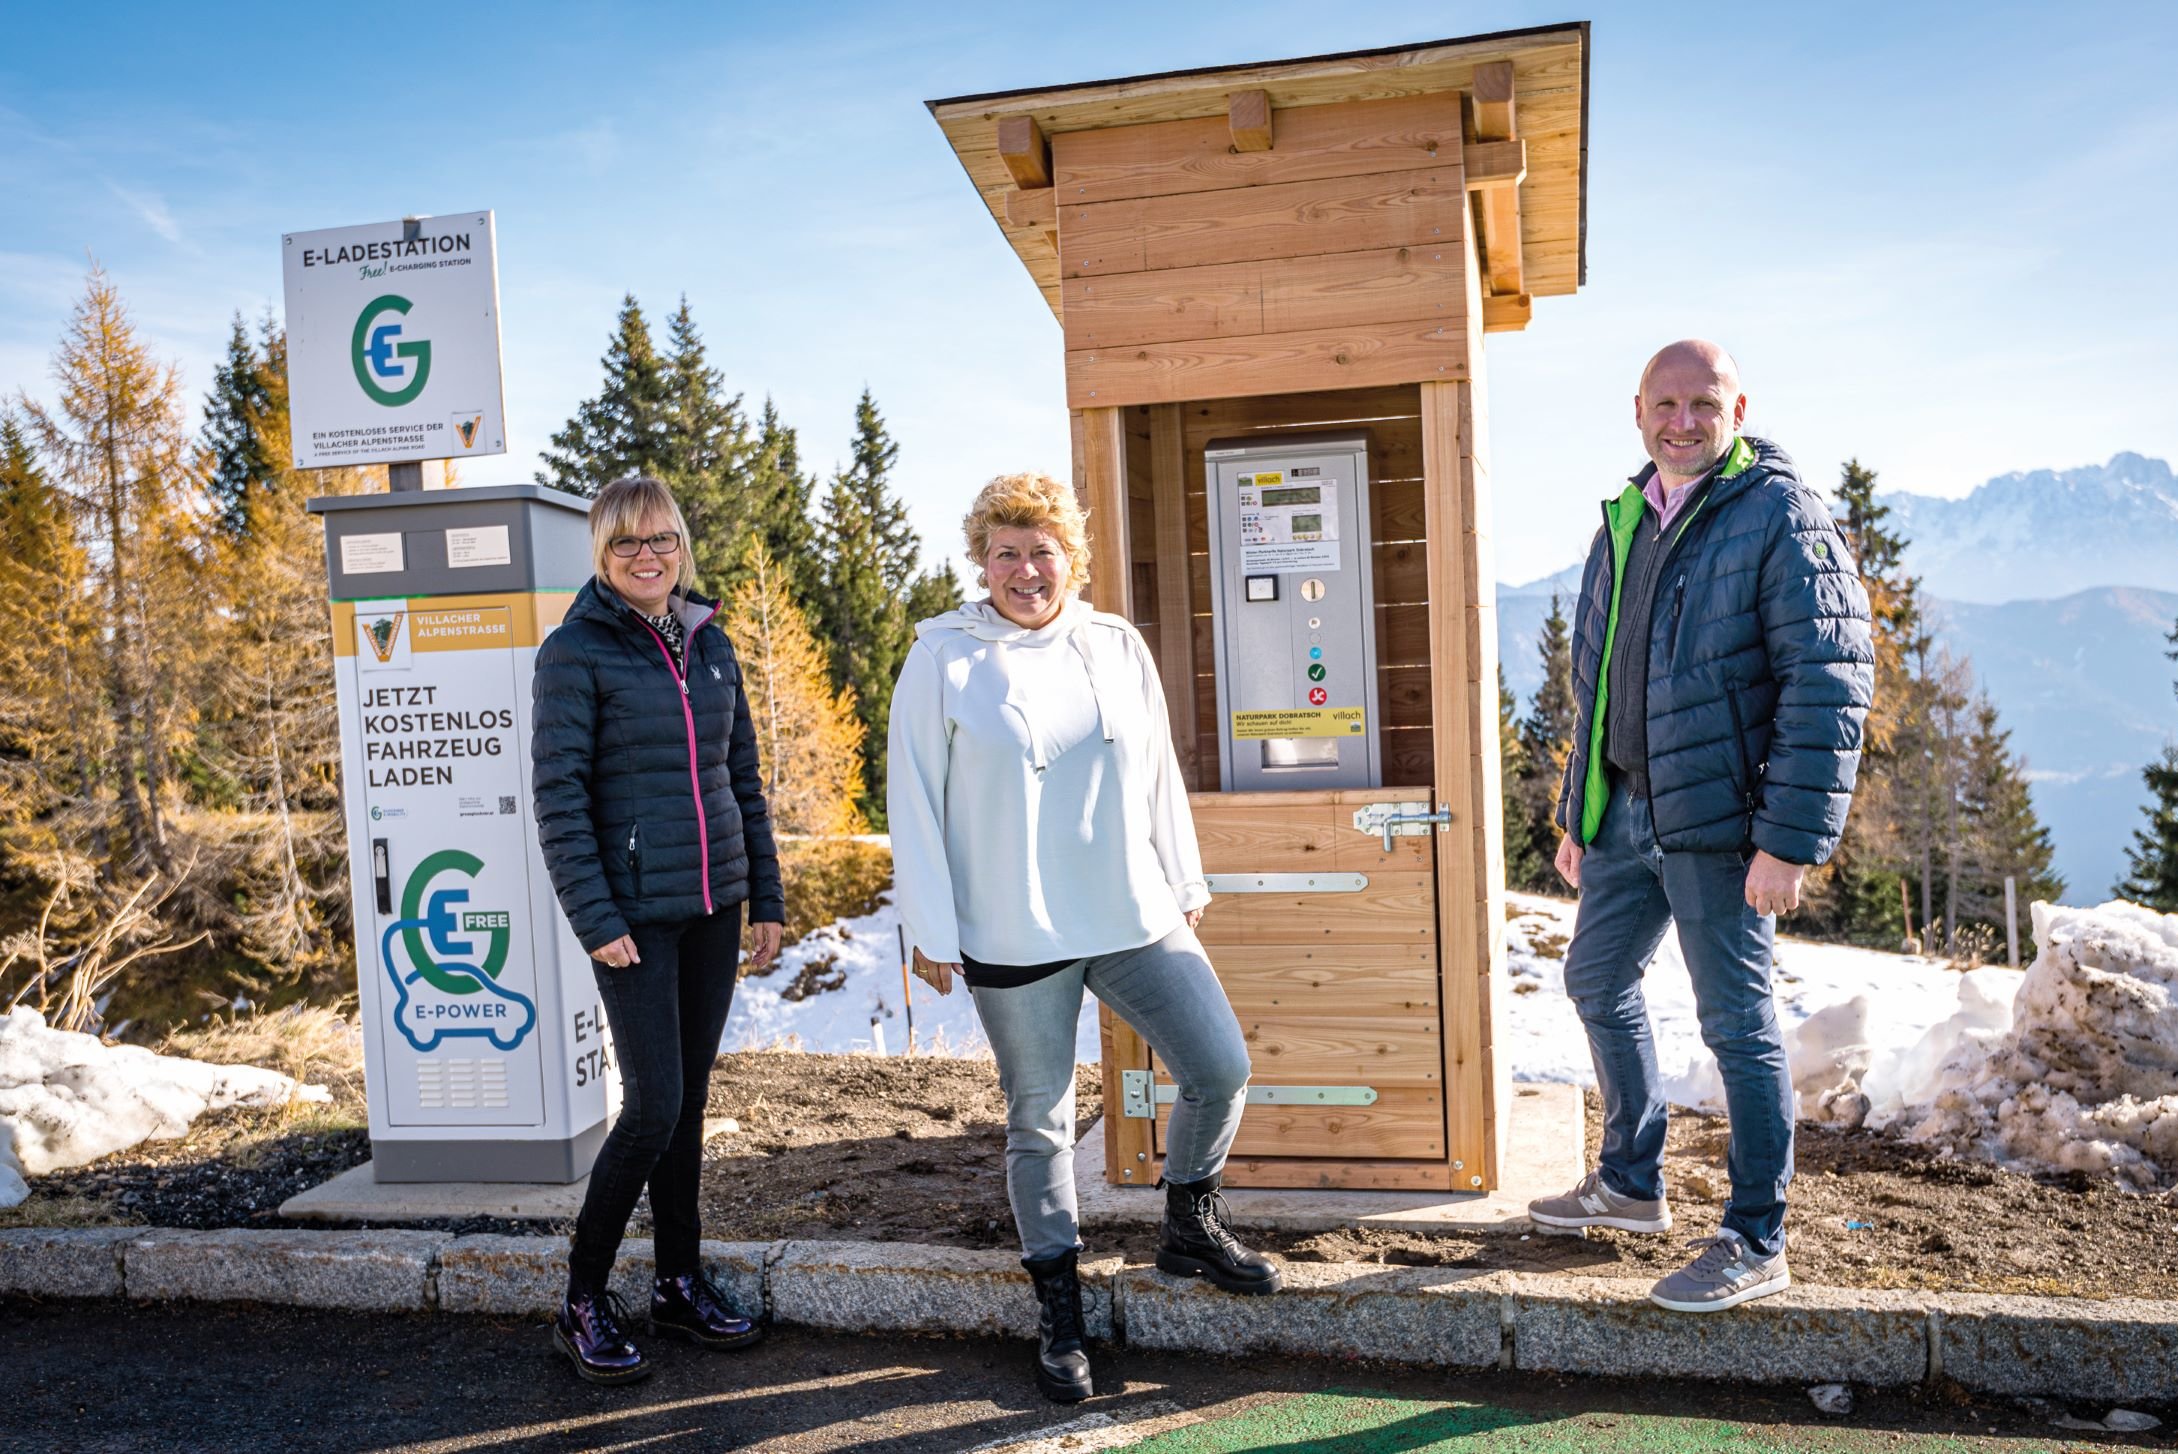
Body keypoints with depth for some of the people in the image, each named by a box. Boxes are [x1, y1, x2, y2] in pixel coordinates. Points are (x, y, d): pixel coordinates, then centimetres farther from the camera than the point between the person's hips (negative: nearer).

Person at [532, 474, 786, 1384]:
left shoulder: (710, 644, 10)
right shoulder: (576, 652, -7)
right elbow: (558, 797, -10)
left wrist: (767, 897, 11)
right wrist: (595, 919, -15)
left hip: (714, 907, 6)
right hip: (636, 913, -5)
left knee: (689, 1101, 12)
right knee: (654, 1106, -7)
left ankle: (679, 1283, 26)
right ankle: (583, 1302, 11)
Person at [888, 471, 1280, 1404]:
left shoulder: (1117, 646, 7)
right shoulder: (943, 657, -4)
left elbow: (1159, 777, 14)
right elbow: (914, 801, -4)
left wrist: (1185, 887, 15)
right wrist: (930, 930, -5)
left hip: (1136, 920, 4)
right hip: (1014, 941, -3)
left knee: (1221, 1071, 2)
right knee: (1039, 1122, 8)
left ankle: (1189, 1229, 29)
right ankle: (1059, 1313, 26)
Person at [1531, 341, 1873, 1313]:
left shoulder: (1779, 514, -10)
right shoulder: (1623, 522, 13)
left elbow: (1828, 688, -16)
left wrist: (1791, 840, -21)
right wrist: (1577, 812, 18)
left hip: (1716, 818, -8)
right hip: (1627, 810, 8)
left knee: (1736, 1023, 0)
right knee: (1598, 982, 17)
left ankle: (1755, 1245, 15)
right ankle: (1630, 1184, 36)